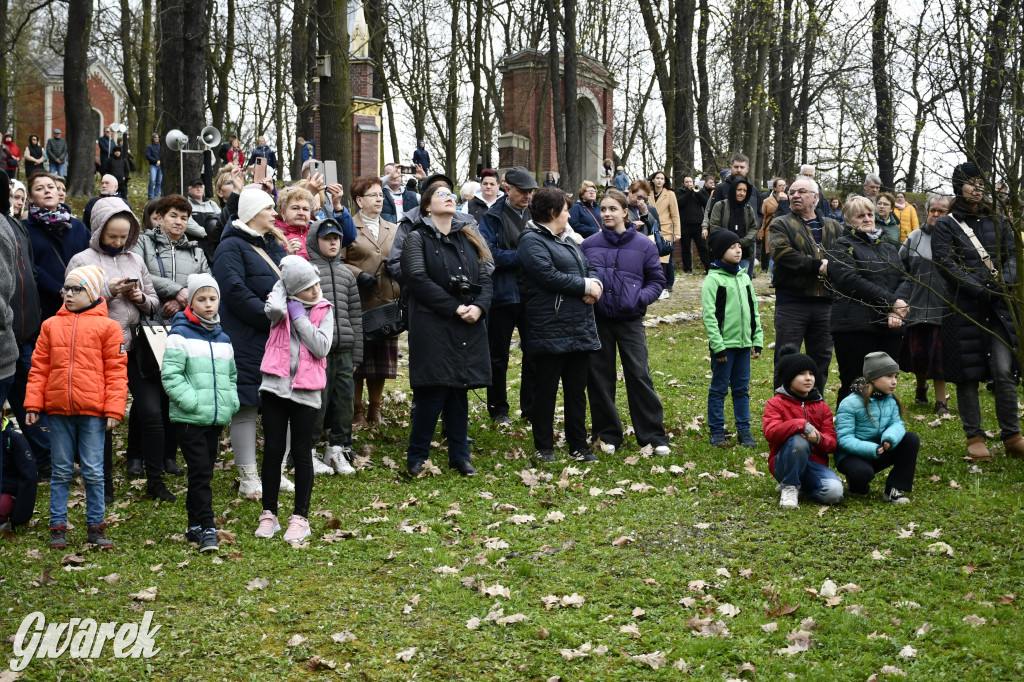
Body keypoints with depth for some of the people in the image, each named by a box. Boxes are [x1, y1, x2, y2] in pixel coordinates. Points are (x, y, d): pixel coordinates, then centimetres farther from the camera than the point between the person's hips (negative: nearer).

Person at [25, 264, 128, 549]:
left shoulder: (107, 327, 1)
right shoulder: (51, 325, 9)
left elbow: (116, 371, -1)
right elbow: (39, 367, 10)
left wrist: (114, 409, -7)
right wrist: (33, 404, 3)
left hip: (93, 411, -2)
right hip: (58, 410, 3)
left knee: (93, 472, 2)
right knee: (60, 472, 9)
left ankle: (96, 527, 13)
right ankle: (57, 527, 16)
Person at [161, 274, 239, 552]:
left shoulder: (223, 339, 13)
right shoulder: (180, 336, -7)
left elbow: (232, 375, 24)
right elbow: (170, 375, -12)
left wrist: (231, 401, 8)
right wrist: (192, 401, -19)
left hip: (217, 418, 6)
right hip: (189, 419, -6)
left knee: (204, 472, 12)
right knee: (200, 472, -9)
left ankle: (194, 524, 22)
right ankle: (207, 528, -6)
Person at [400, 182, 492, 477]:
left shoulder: (467, 239, 16)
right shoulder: (417, 239, -1)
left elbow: (485, 278, 10)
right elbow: (418, 280, -13)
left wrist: (478, 307, -10)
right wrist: (454, 308, -16)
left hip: (467, 329, 5)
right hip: (432, 327, -5)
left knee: (459, 391, 9)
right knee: (431, 394, -6)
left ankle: (459, 455, 19)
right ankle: (417, 457, 8)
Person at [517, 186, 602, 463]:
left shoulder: (566, 240, 21)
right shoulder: (532, 241, -9)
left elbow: (589, 267, 19)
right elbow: (549, 275, -21)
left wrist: (595, 284, -5)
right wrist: (585, 285, -12)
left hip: (580, 330, 9)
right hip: (550, 333, -9)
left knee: (577, 391, 13)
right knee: (546, 391, 3)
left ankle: (579, 445, 21)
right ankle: (544, 447, 13)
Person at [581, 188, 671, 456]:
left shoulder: (644, 245, 0)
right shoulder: (589, 245, 4)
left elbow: (657, 280, 5)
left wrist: (641, 298, -13)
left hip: (630, 320, -2)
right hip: (597, 320, 2)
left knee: (639, 376, -5)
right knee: (599, 378, 6)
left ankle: (653, 435, 3)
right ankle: (608, 434, 18)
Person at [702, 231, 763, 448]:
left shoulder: (744, 277, 12)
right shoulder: (713, 279, -8)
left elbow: (753, 310, 16)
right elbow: (709, 316, -12)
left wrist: (758, 340, 10)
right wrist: (718, 346, -15)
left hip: (744, 343, 6)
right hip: (724, 345, -6)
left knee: (742, 389, 11)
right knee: (719, 389, 3)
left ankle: (744, 430, 17)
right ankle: (717, 431, 10)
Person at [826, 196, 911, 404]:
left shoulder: (889, 249, 24)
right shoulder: (841, 247, 4)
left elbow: (905, 280, 11)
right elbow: (850, 280, -11)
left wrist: (897, 311, -10)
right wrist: (891, 302, -14)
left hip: (890, 327, 6)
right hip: (856, 326, -6)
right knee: (854, 387, -6)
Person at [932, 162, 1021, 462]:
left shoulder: (997, 223, 14)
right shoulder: (945, 226, 1)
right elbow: (946, 265, -9)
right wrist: (982, 289, -18)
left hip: (1000, 306, 3)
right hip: (964, 307, -2)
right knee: (968, 374, 2)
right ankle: (974, 437, 12)